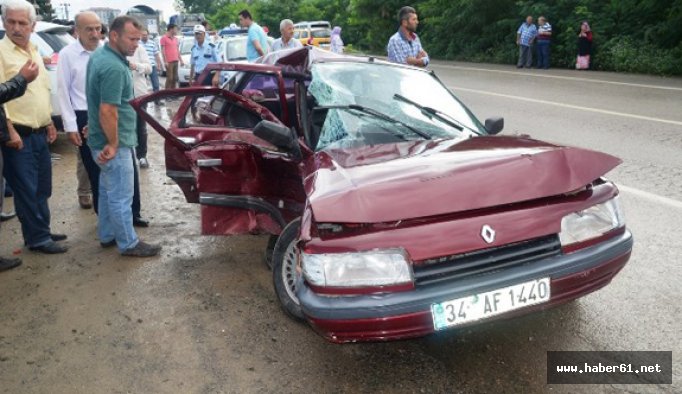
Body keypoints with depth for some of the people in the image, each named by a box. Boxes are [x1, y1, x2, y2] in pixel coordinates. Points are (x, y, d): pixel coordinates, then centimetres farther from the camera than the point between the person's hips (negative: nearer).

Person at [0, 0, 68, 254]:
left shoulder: (34, 52, 14)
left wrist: (49, 123, 19)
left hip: (40, 134, 8)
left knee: (42, 188, 15)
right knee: (27, 190, 0)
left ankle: (42, 230, 27)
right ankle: (37, 238, 10)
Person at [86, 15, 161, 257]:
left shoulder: (100, 55, 9)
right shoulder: (113, 67, -24)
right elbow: (108, 111, -27)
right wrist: (113, 144, -18)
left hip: (102, 139, 10)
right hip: (112, 144, -10)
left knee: (108, 190, 19)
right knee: (121, 195, 1)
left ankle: (107, 236, 32)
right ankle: (129, 244, 13)